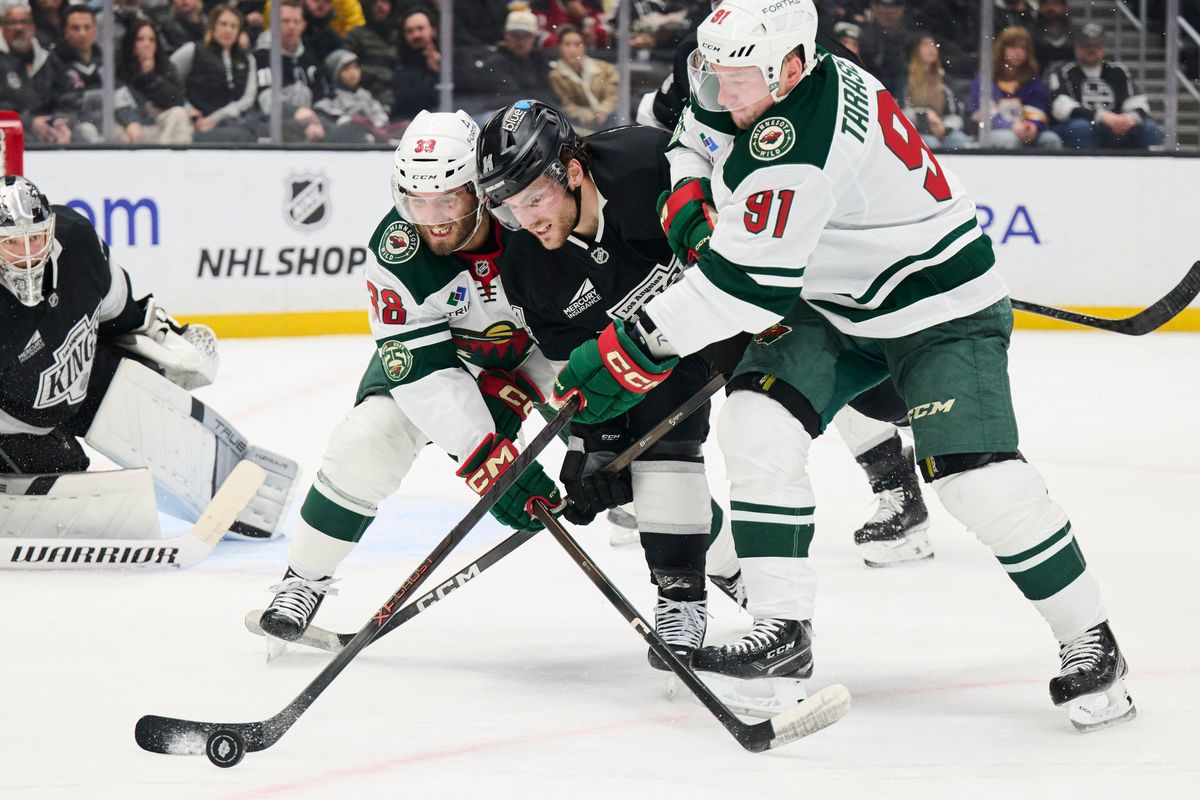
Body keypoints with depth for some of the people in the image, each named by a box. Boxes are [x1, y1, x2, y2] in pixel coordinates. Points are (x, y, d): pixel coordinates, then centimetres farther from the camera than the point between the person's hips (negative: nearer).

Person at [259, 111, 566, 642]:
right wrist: (485, 458, -40)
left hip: (533, 343, 1)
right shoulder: (397, 252, -30)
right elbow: (422, 367, -32)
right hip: (439, 351, -1)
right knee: (368, 439, -19)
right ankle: (304, 578, -1)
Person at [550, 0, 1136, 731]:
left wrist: (632, 352, -29)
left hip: (941, 309, -9)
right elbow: (695, 136, 18)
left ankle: (1089, 640, -3)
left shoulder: (794, 146, -34)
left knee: (977, 475, -20)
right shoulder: (750, 88, -5)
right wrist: (688, 198, -3)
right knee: (758, 424, -9)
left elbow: (745, 283, -34)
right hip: (832, 302, 9)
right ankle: (784, 630, -4)